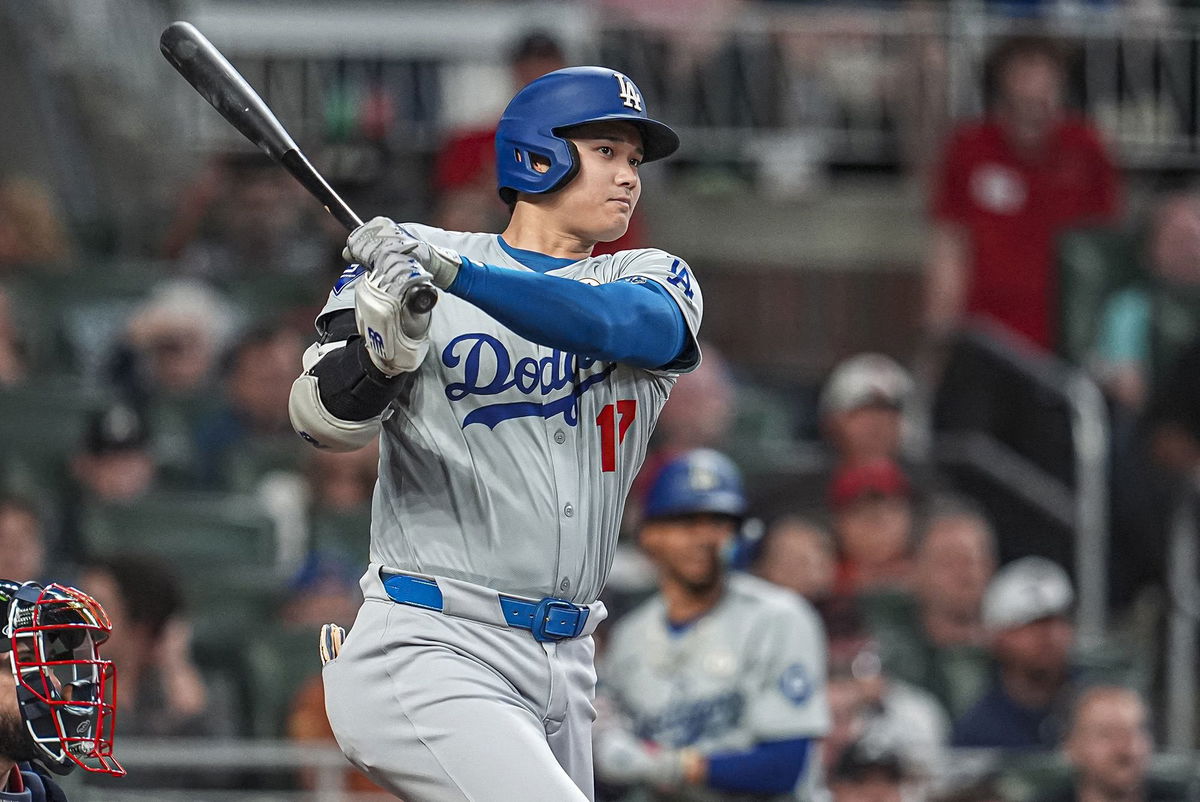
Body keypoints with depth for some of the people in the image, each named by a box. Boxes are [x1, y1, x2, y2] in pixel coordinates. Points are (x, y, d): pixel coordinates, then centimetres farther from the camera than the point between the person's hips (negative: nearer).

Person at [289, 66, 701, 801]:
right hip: (429, 654, -6)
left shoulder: (653, 281, 11)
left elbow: (626, 325, -14)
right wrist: (381, 347, -29)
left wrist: (456, 273, -28)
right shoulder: (409, 261, 3)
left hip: (565, 669, 6)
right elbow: (326, 423, -6)